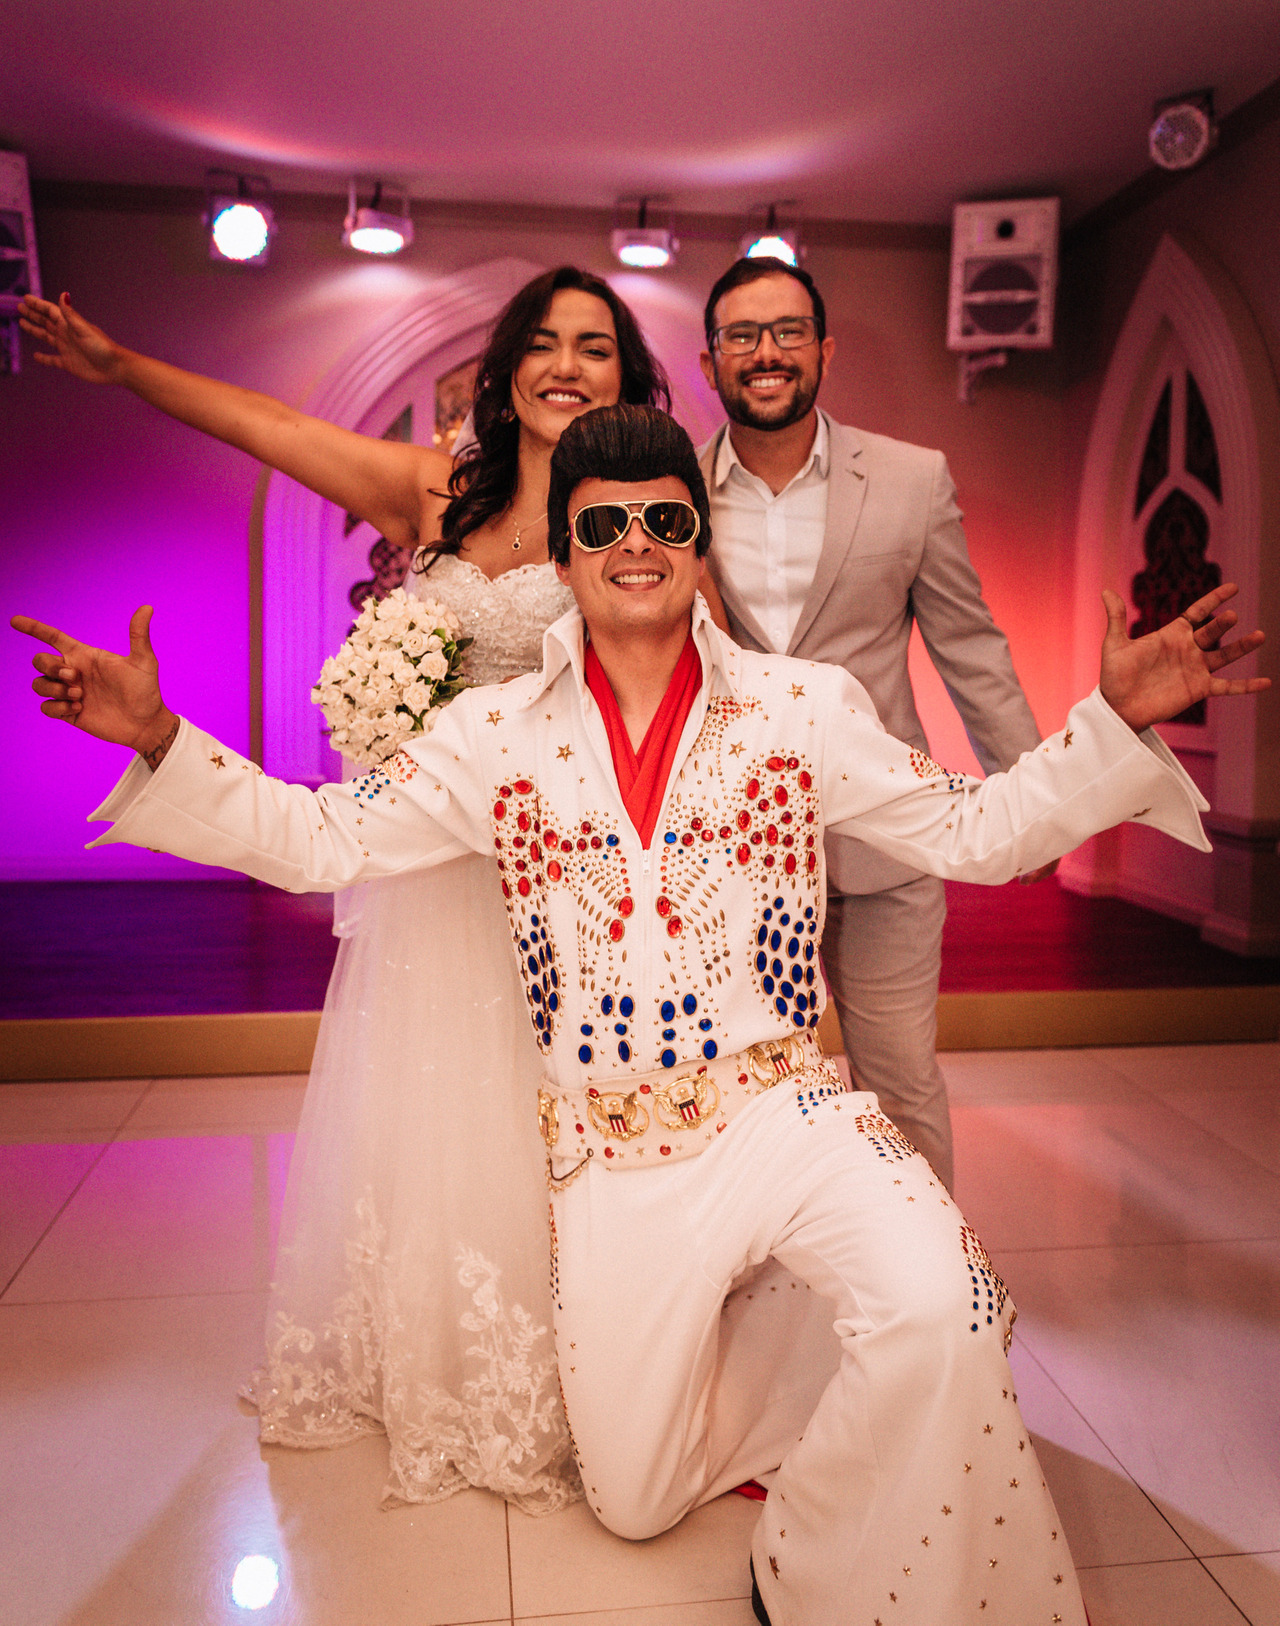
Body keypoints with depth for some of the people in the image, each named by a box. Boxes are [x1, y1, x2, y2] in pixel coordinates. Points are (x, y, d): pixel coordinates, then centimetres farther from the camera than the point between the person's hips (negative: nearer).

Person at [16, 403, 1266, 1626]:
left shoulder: (805, 706, -2)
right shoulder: (495, 733, 0)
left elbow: (977, 831, 1)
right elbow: (315, 839, -1)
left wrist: (1117, 719, -12)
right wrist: (155, 736, -11)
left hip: (779, 1105, -1)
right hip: (608, 1148, 1)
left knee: (936, 1310, -30)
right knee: (634, 1501, 11)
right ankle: (735, 1327, 42)